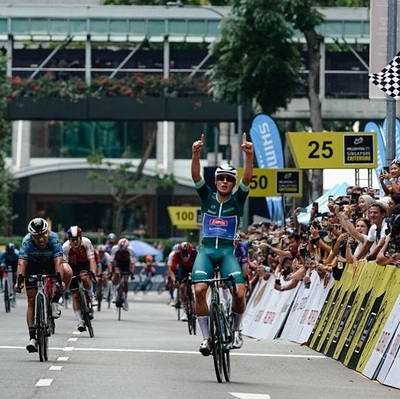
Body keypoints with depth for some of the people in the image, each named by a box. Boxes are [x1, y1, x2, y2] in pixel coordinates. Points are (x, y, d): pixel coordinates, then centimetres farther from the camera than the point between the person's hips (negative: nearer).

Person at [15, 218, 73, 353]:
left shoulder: (53, 238, -32)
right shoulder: (27, 241, -31)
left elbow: (58, 261, -40)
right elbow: (21, 262, -39)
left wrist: (59, 280, -53)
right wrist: (19, 280, -54)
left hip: (50, 262, 0)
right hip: (33, 265, 0)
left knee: (67, 272, -33)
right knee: (32, 300, -11)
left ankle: (55, 302, -12)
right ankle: (32, 338, -7)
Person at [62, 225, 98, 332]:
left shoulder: (86, 242, -26)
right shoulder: (65, 247, -26)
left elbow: (91, 259, -30)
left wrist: (93, 273, -44)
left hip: (85, 264, -1)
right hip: (73, 267, 1)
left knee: (85, 278, -36)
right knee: (75, 295, -6)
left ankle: (91, 296, -6)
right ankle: (80, 322, -2)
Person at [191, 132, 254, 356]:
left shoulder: (237, 199, 6)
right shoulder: (207, 197, 8)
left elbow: (248, 178, -10)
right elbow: (196, 176, -7)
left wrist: (249, 155, -27)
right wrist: (196, 154, -25)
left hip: (228, 251, -1)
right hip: (206, 249, 1)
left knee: (240, 292, -19)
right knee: (199, 290, -22)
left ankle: (236, 329, 9)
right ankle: (206, 336, -10)